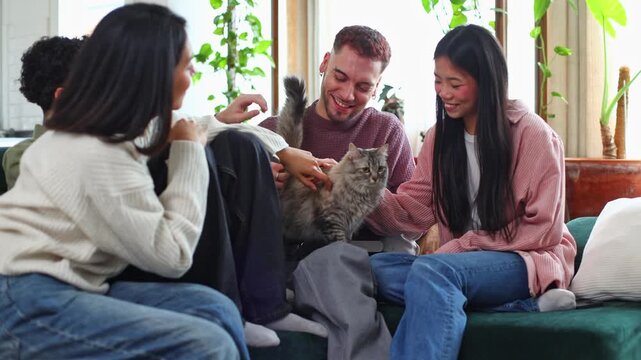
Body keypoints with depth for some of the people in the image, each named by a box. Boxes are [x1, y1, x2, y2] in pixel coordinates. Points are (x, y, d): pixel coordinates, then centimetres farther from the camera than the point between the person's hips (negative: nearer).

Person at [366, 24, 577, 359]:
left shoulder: (532, 134, -9)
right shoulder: (440, 136, 8)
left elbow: (543, 231, -10)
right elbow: (410, 212, 2)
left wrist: (465, 245, -15)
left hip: (529, 261, -7)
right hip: (460, 262, 7)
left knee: (430, 270, -35)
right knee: (376, 268, -22)